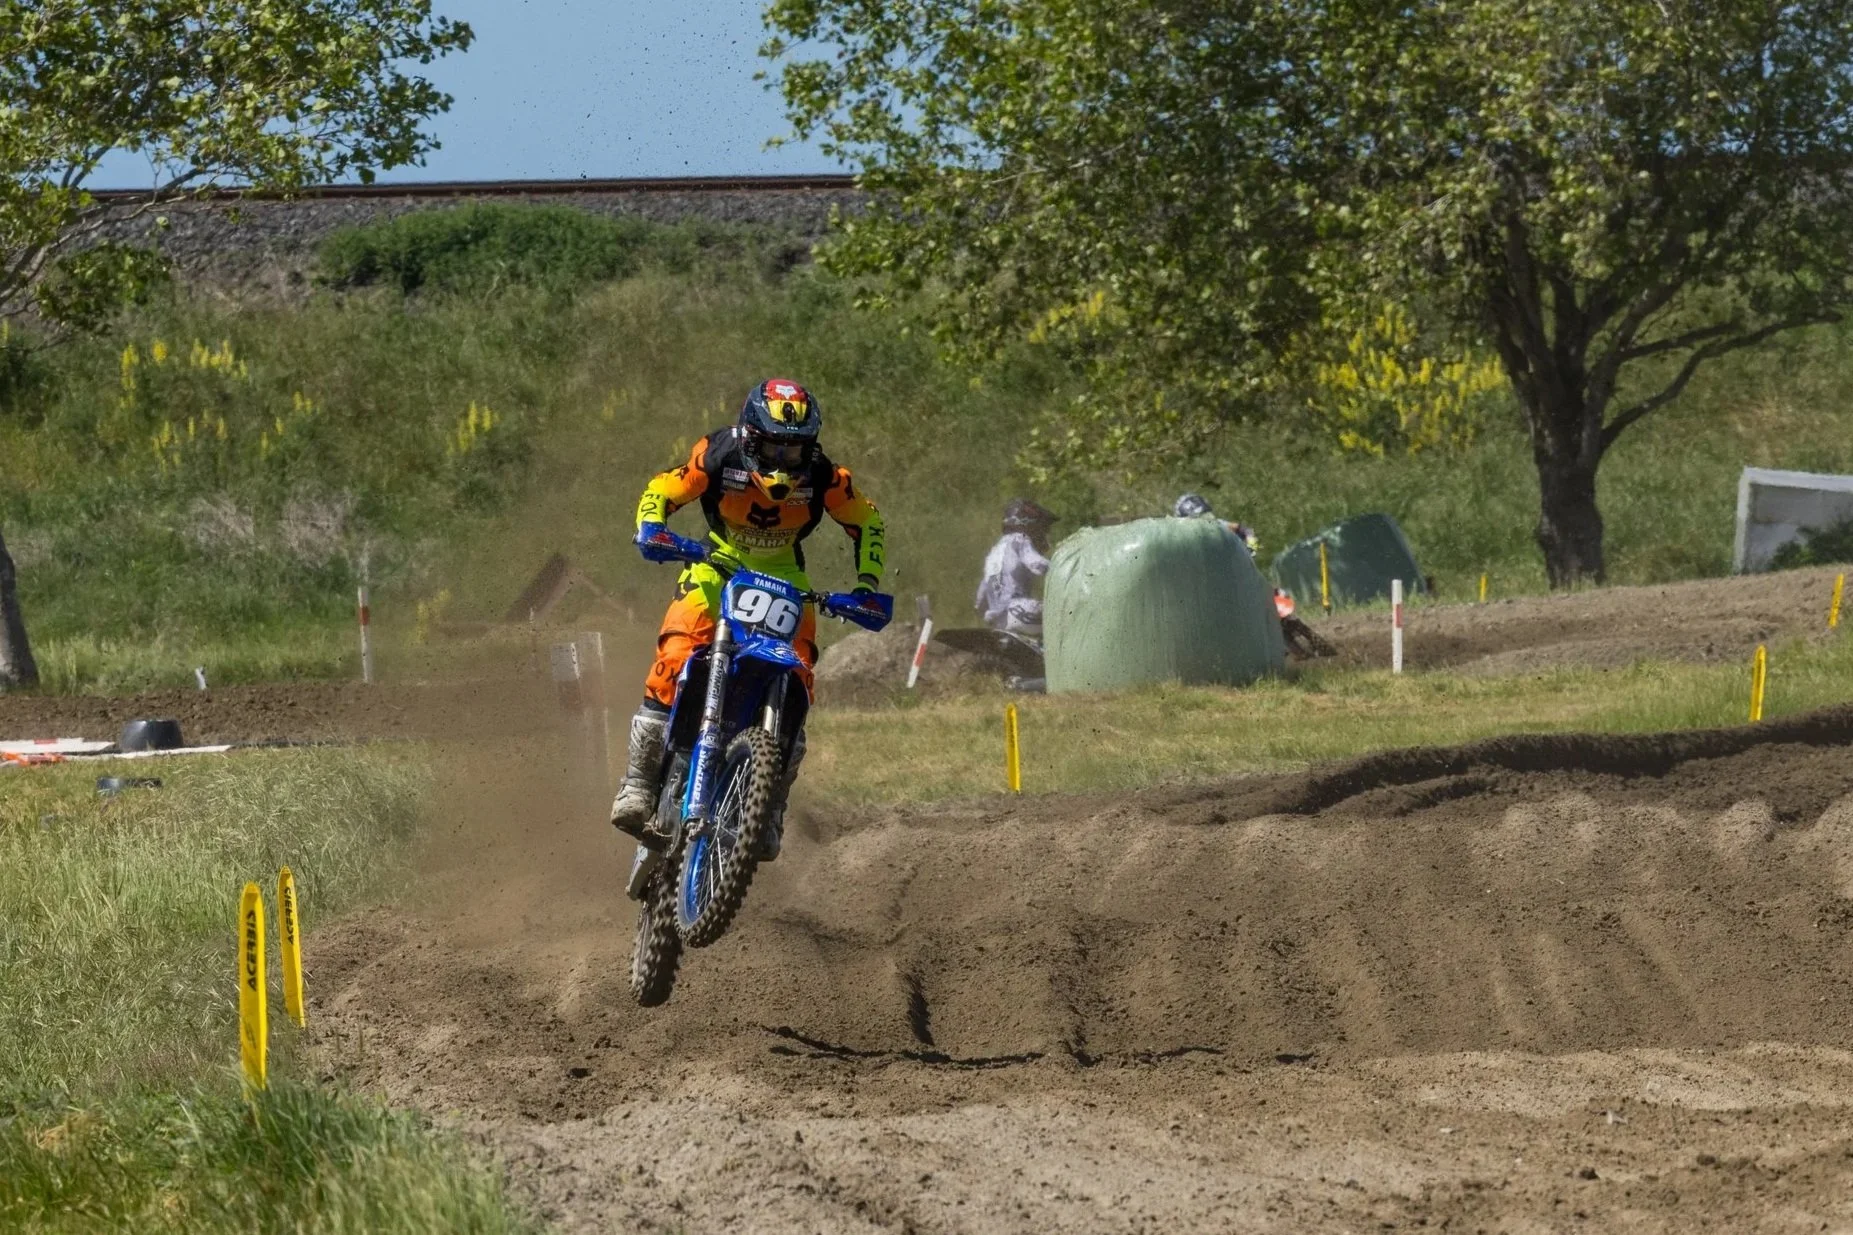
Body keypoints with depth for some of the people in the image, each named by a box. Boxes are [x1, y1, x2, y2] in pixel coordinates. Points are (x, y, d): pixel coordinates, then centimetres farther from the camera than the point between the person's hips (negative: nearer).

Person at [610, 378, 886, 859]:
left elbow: (865, 522, -1)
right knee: (676, 657, -25)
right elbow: (661, 492, -9)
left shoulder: (823, 476, -16)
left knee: (795, 677, -15)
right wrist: (650, 530, -29)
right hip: (718, 564, -2)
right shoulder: (719, 456, -20)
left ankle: (772, 811, -5)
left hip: (783, 575, 2)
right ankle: (639, 783, -22)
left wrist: (867, 583, -12)